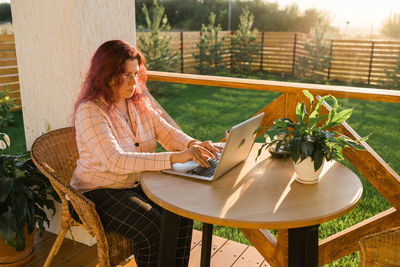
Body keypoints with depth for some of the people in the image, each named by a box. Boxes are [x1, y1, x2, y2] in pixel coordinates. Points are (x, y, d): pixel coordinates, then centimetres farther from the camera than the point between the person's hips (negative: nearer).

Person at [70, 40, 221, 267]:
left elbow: (167, 132, 4)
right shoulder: (90, 111, -20)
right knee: (152, 227, -27)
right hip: (99, 193, -6)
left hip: (137, 185, 6)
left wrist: (194, 145, -20)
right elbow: (115, 161, -32)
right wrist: (175, 157, -39)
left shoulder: (140, 101, 2)